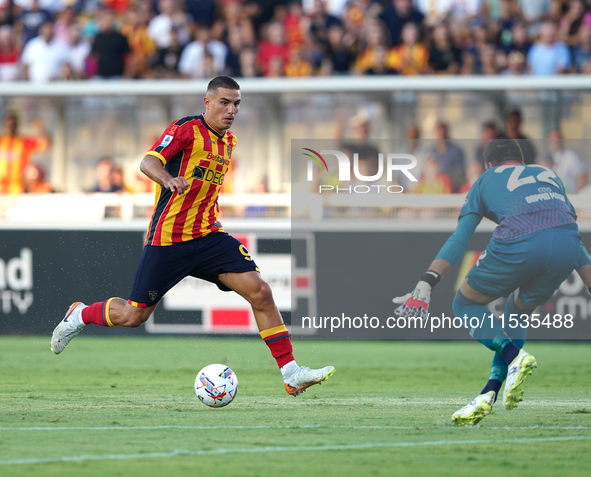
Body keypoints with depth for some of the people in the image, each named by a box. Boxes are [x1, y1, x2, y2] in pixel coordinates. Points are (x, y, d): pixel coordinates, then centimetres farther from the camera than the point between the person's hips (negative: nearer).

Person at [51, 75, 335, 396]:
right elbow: (148, 162, -24)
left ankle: (291, 373, -11)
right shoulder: (186, 129, -10)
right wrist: (169, 179, -43)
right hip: (167, 238, -6)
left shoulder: (228, 141, 13)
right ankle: (79, 316, 31)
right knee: (133, 316, 1)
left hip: (208, 235, 6)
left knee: (260, 292, -11)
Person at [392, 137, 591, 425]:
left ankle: (513, 355, -7)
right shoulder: (549, 175, 36)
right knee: (517, 313, 29)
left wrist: (426, 285, 7)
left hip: (519, 245, -4)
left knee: (466, 303, 19)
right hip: (568, 246, 4)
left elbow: (458, 239, 13)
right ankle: (488, 397, 17)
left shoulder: (486, 180, 26)